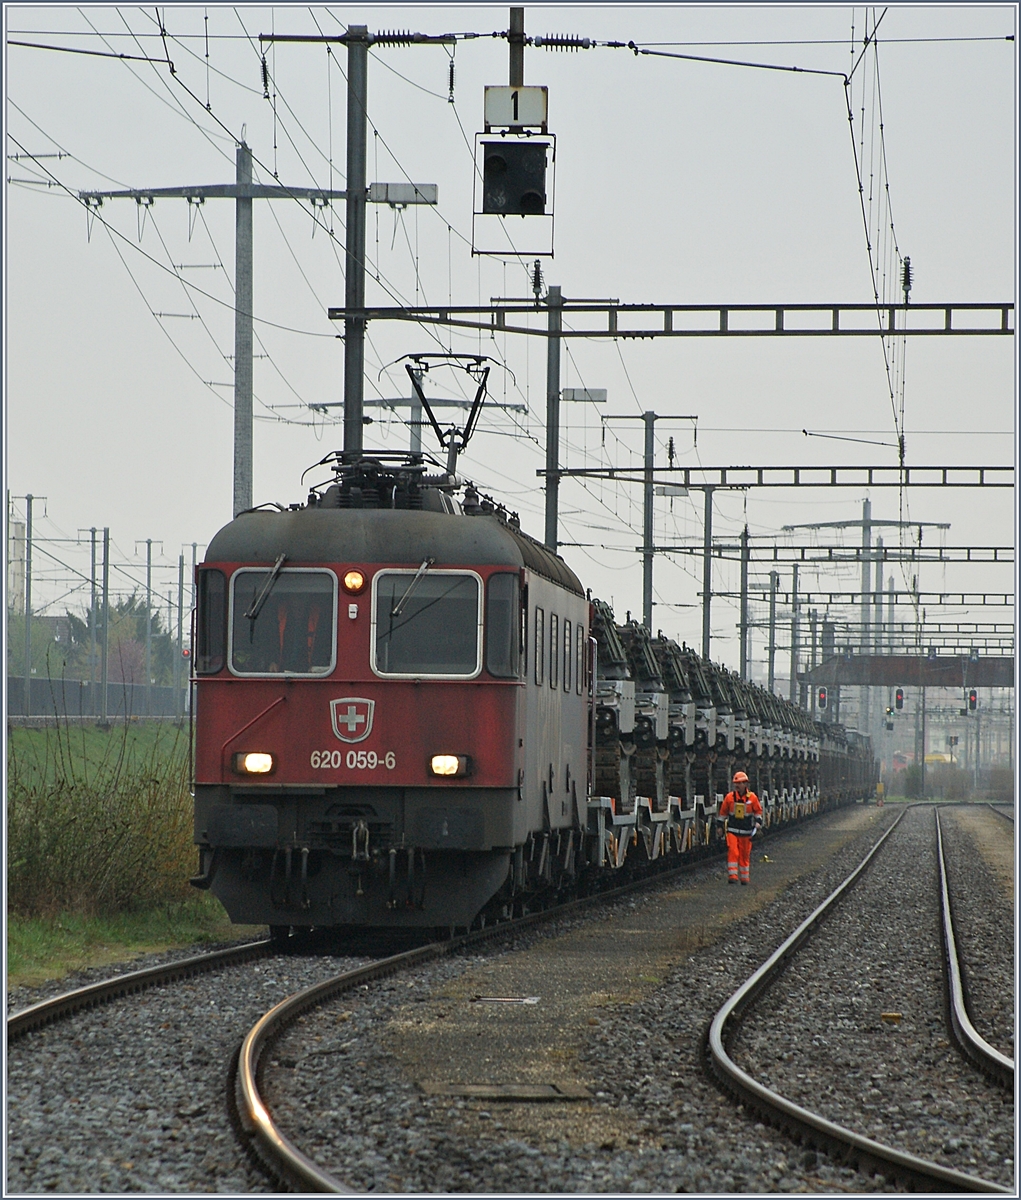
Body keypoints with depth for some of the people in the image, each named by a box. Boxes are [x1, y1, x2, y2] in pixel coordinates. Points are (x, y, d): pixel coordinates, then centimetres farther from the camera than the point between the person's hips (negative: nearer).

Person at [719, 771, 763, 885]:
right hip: (732, 830, 0)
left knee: (745, 855, 7)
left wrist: (758, 823, -2)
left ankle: (744, 877, 18)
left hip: (746, 832, 0)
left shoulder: (752, 797, -1)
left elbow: (758, 811, 11)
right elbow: (723, 812, 12)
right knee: (732, 852, -14)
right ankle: (732, 876, -14)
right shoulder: (729, 797, 1)